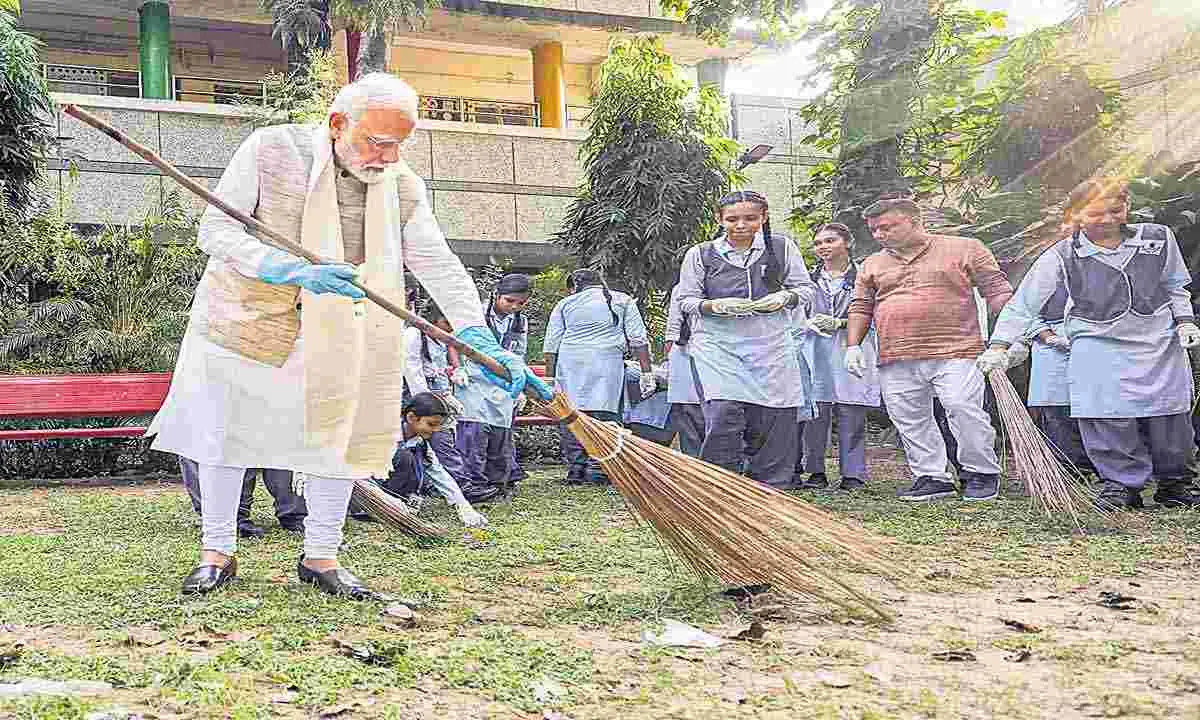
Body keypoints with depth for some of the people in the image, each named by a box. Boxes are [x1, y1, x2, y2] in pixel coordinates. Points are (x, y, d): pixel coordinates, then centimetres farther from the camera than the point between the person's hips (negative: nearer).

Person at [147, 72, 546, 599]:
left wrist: (481, 342, -23)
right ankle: (216, 553, 21)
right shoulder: (271, 150, -15)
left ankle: (320, 557, 19)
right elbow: (217, 229, -18)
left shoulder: (403, 188, -5)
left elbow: (439, 266, -10)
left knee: (340, 435, 3)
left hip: (340, 334, 3)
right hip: (249, 315, -2)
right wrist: (290, 269, -34)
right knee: (226, 431, 5)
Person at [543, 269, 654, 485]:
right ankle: (597, 471, -7)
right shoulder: (622, 301, 17)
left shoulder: (565, 304, 17)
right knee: (603, 415, -2)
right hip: (607, 360, -1)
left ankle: (575, 470, 3)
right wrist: (646, 372, 9)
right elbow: (638, 339, 10)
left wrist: (550, 378, 14)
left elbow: (551, 345, 12)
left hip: (569, 362, 1)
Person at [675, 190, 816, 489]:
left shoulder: (782, 248, 8)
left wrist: (784, 297, -12)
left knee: (774, 420, 2)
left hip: (771, 344, 2)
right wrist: (716, 305, -13)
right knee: (723, 417, -18)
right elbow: (686, 299, 6)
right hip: (717, 344, -2)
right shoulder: (700, 254, 6)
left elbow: (805, 288, 10)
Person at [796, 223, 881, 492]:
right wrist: (809, 323, -4)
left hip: (852, 351, -2)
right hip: (814, 351, 2)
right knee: (814, 413, -4)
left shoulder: (863, 277, 7)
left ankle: (853, 474, 3)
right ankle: (816, 472, 4)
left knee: (851, 414, -3)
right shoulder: (808, 279, 17)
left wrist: (838, 323, -10)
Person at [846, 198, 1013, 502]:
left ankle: (981, 474, 6)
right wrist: (853, 346, 6)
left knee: (965, 411, -11)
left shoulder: (964, 250, 5)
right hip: (896, 362, 4)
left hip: (955, 354, -4)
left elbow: (997, 292, 3)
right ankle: (932, 477, 12)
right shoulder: (872, 265, 18)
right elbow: (860, 308, 19)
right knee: (910, 422, 2)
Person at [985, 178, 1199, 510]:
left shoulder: (1159, 238, 4)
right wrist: (999, 345, -14)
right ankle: (1121, 483, 6)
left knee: (1170, 419, 6)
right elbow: (1022, 305, -7)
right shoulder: (1060, 257, -7)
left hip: (1160, 345, 3)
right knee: (1108, 420, -13)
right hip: (1098, 349, -2)